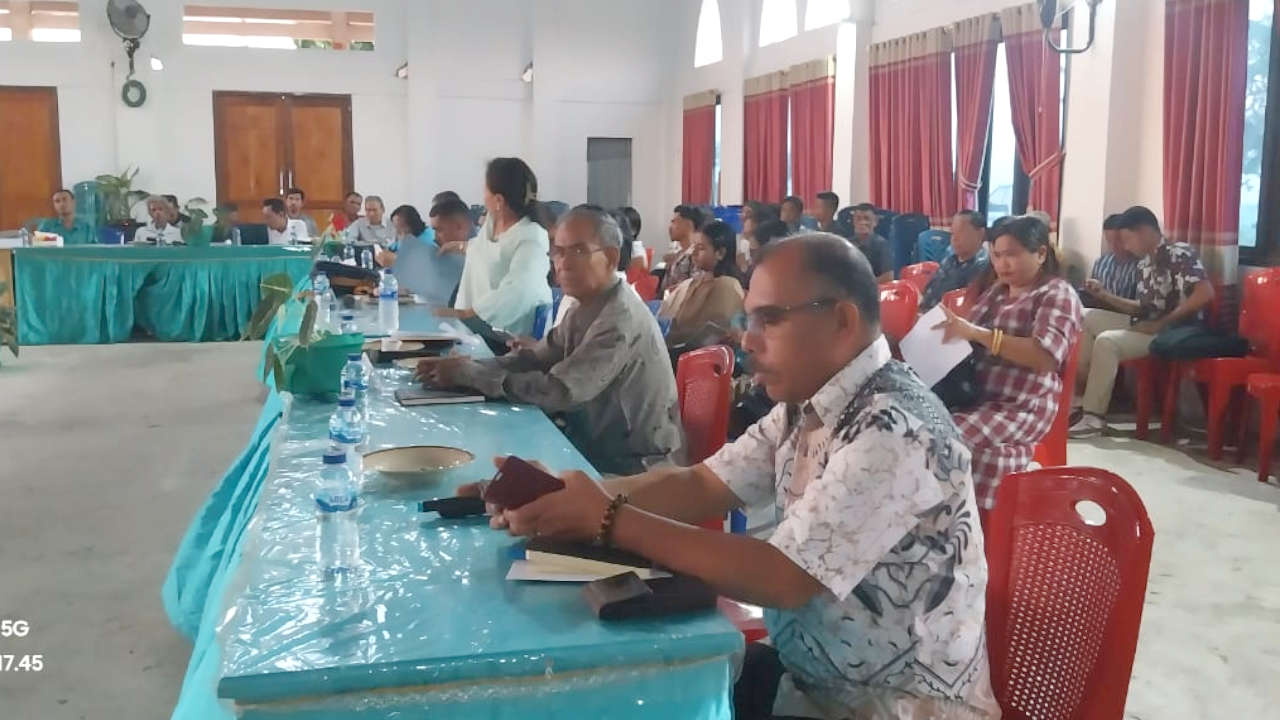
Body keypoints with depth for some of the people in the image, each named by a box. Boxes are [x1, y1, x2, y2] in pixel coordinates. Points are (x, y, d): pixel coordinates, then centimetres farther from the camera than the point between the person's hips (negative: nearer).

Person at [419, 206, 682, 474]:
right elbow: (535, 359, 6)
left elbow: (557, 392, -27)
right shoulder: (588, 307, 5)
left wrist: (467, 373, -19)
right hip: (599, 448, 7)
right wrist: (464, 366, -9)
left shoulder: (621, 320, -24)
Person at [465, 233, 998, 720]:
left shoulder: (895, 433, -26)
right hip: (814, 675, 7)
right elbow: (700, 487, 0)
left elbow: (779, 579, -29)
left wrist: (608, 520, -25)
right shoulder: (806, 403, 1)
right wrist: (577, 494, -15)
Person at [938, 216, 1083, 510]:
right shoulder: (998, 290, 18)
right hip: (976, 393, 7)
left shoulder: (1058, 295, -5)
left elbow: (1047, 356, -20)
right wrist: (949, 324, -4)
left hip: (1022, 408, -7)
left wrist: (977, 333, -26)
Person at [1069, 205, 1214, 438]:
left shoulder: (1179, 253, -12)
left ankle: (1094, 417, -22)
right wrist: (1106, 296, 8)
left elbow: (1205, 294, -24)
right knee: (1086, 317, 3)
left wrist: (1161, 324, -22)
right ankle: (1080, 388, 0)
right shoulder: (1144, 264, 14)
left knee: (1106, 341, -28)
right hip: (1145, 325, 9)